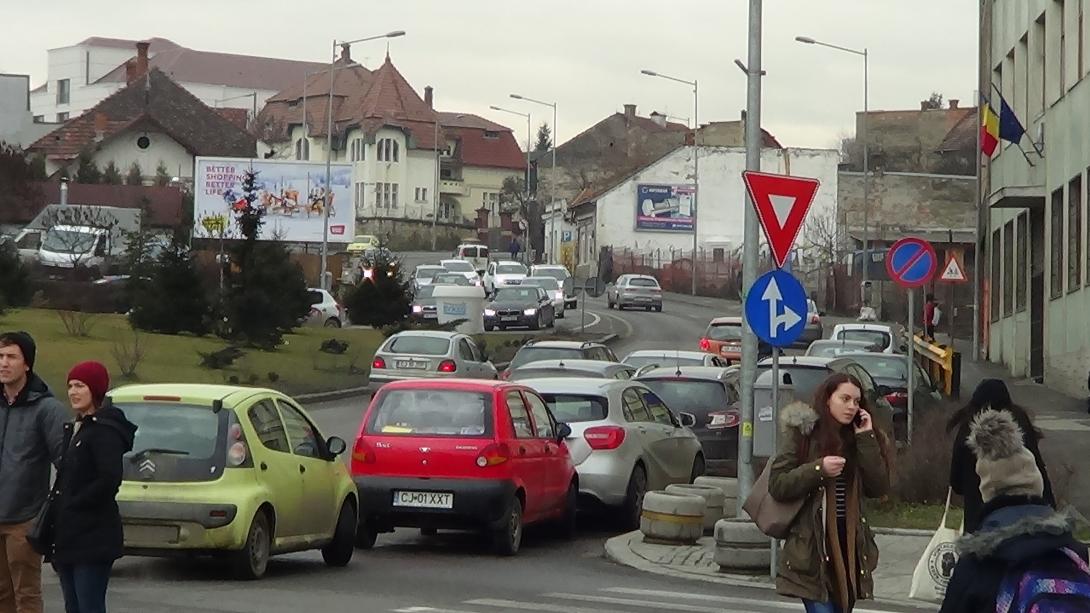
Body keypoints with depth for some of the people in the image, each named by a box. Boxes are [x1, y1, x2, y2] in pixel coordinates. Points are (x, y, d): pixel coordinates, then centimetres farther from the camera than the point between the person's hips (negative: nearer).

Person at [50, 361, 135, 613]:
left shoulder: (104, 431, -12)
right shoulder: (73, 429, 17)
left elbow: (110, 479, -22)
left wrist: (74, 505, -15)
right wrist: (58, 505, 5)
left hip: (93, 537, -9)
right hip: (68, 536, 9)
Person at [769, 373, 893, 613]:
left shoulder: (859, 437, 13)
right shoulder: (802, 432, -2)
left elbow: (878, 487, 1)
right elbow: (777, 485, -7)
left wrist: (866, 439, -4)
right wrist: (819, 469, -18)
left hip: (849, 544, 5)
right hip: (812, 547, -5)